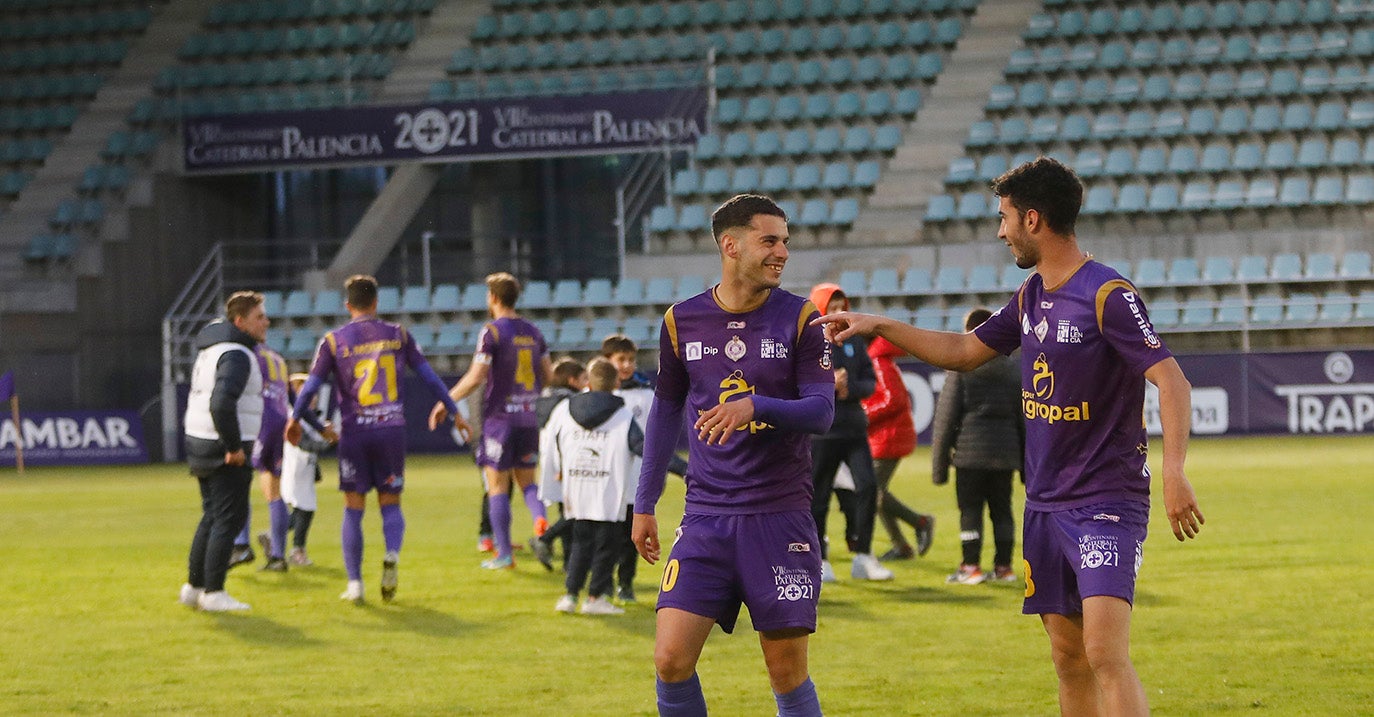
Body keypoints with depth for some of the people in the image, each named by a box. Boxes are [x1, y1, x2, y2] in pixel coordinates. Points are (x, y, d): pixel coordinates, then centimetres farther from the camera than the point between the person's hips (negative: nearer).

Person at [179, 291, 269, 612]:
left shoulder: (211, 350, 16)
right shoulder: (237, 355, -17)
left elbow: (199, 399, 21)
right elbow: (222, 404, -29)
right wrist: (234, 448, -21)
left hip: (200, 443, 10)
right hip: (227, 453, -10)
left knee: (212, 517, 18)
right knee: (229, 519, -5)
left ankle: (194, 586, 22)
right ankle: (213, 593, -4)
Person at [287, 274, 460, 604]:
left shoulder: (334, 341, 0)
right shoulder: (397, 335, 4)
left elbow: (311, 385, 1)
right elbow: (428, 376, 5)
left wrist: (295, 420, 17)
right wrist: (453, 410, 16)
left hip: (354, 433, -1)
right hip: (392, 430, 1)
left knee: (353, 509, 7)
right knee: (390, 503, 11)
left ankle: (354, 583, 2)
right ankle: (392, 555, -19)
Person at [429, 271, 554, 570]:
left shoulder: (492, 332, -10)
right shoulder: (532, 332, 10)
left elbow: (475, 378, -15)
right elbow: (549, 375, 14)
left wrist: (445, 403, -6)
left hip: (500, 416, -6)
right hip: (529, 417, 6)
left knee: (497, 486, 1)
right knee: (527, 481, 14)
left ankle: (504, 554, 2)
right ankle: (540, 520, -16)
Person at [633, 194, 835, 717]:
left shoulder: (800, 318, 0)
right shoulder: (681, 321, 5)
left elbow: (822, 411, -7)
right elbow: (665, 412, 17)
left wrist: (755, 406, -25)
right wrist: (644, 505, 17)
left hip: (781, 515, -2)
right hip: (706, 515, 2)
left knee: (788, 673, -1)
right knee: (671, 660, -9)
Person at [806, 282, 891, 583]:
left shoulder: (854, 341, 12)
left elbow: (870, 381, 10)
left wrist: (850, 388, -11)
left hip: (854, 426, 4)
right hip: (820, 431, -4)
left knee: (867, 485, -8)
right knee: (818, 496, 2)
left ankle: (863, 556, 0)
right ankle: (819, 561, 13)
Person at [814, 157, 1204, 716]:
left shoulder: (1108, 295, -14)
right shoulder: (1031, 297, 11)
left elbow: (1171, 380, -20)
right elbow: (965, 351, 25)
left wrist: (1173, 471, -31)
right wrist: (878, 326, 23)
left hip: (1107, 503, -8)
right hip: (1045, 503, 8)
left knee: (1106, 653, -19)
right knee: (1068, 659, 9)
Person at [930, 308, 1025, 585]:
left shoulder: (960, 369, -1)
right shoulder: (1013, 371, 12)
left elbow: (946, 417, -2)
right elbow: (1025, 419, 16)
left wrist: (939, 462, 2)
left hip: (970, 453, -4)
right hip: (1005, 454, 4)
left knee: (970, 510, 1)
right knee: (1002, 510, 11)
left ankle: (971, 567, -2)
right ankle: (1004, 566, 12)